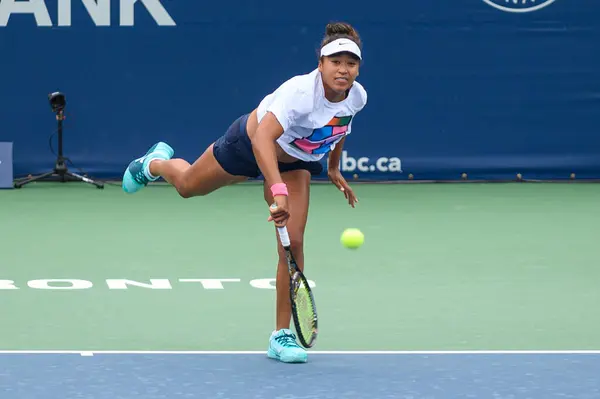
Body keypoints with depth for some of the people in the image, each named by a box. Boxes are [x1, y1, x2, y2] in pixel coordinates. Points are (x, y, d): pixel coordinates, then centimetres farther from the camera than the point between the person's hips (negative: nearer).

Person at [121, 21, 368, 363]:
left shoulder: (357, 96, -21)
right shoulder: (301, 92, -43)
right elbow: (263, 139, -55)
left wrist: (334, 168, 14)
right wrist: (278, 191, -66)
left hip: (296, 163, 4)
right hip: (249, 144, -4)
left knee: (293, 244, -12)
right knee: (187, 186, 23)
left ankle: (281, 335, 0)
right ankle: (155, 163, 62)